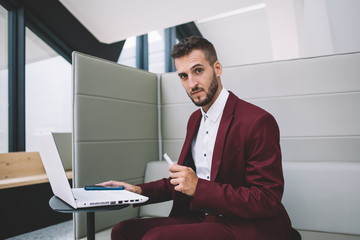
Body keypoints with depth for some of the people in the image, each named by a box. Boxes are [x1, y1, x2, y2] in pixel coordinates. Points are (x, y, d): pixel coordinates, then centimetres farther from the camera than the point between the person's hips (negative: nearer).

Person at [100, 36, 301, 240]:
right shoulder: (195, 119, 11)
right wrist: (140, 190, 6)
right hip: (200, 219, 7)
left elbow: (268, 201, -18)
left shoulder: (258, 122, -16)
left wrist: (198, 187, -23)